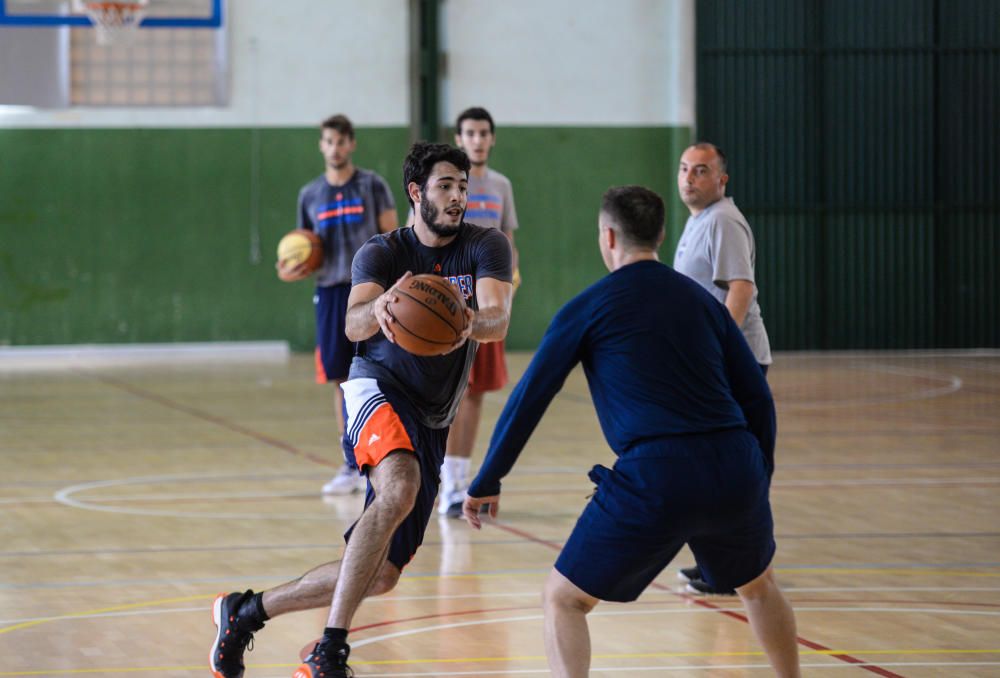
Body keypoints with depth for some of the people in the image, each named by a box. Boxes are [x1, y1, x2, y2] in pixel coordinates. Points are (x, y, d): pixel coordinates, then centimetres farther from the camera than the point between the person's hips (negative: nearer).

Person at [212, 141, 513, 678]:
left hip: (432, 422, 4)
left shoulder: (485, 246, -1)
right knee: (399, 489, -37)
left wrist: (473, 323, -44)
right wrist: (379, 308, -48)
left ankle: (246, 611, 22)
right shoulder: (383, 253, -5)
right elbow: (353, 325, -24)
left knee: (381, 573, 4)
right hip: (379, 390, -4)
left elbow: (498, 318, -19)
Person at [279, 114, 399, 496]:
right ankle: (351, 466, 12)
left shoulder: (372, 186, 0)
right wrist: (293, 270, -4)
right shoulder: (310, 195, 11)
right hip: (330, 291, 4)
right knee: (341, 380, 5)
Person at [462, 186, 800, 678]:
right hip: (735, 470, 4)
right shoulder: (701, 299, 18)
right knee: (758, 585, 32)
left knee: (563, 599, 9)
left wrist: (486, 483, 12)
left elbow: (528, 400, 5)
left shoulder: (588, 308, 6)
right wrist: (757, 483, 26)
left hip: (654, 478, -4)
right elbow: (756, 398, 16)